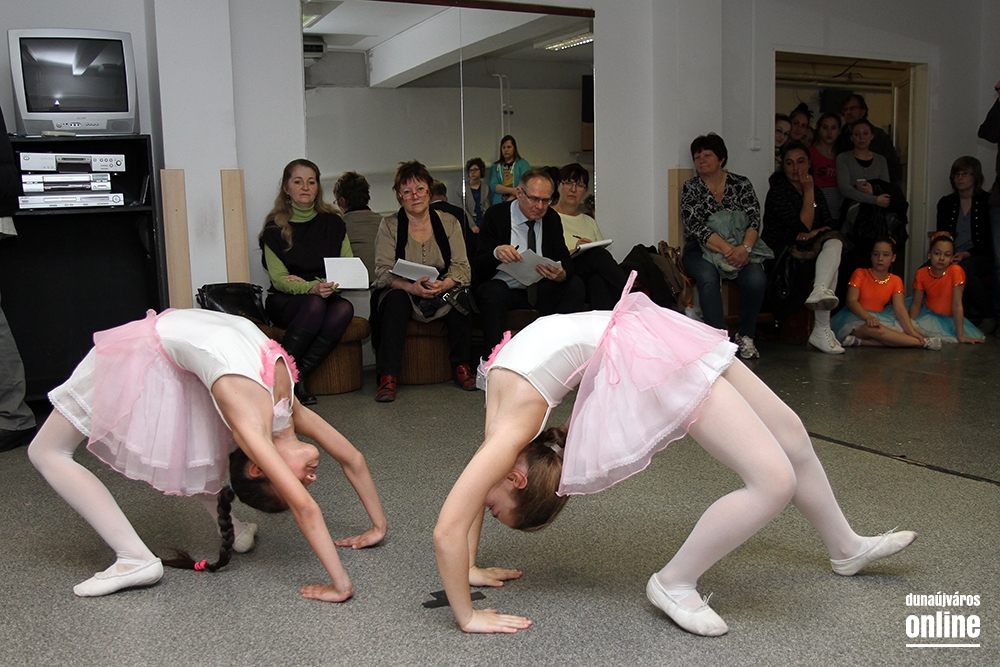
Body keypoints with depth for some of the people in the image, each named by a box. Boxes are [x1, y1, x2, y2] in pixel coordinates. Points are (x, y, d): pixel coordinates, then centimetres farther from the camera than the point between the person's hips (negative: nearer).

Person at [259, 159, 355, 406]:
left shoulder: (332, 223, 9)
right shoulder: (275, 228, 0)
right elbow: (279, 279, -8)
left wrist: (325, 285, -14)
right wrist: (312, 288, -28)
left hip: (325, 296, 3)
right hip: (285, 302, -2)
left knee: (344, 308, -32)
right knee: (315, 304, -36)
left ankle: (299, 373, -29)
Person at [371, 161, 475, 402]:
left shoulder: (448, 222, 4)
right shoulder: (389, 226, -1)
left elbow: (462, 267, -4)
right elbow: (383, 272, -10)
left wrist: (444, 284, -26)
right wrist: (412, 287, -29)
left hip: (442, 293, 1)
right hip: (403, 291, -1)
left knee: (461, 297, -29)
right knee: (395, 300, -34)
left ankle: (461, 366, -13)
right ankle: (388, 376, -32)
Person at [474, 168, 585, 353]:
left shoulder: (552, 218, 4)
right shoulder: (495, 215, -8)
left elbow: (565, 259, -1)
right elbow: (479, 267, -13)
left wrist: (562, 274, -27)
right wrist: (496, 253, -38)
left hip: (539, 291, 4)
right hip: (502, 288, -4)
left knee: (575, 285, -19)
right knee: (493, 292, -36)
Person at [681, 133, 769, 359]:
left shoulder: (742, 184, 8)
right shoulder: (691, 188, 4)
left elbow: (753, 220, -3)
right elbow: (697, 227, -10)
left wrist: (744, 249, -24)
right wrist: (728, 250, -23)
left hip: (740, 249, 1)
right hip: (701, 250, -1)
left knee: (756, 280, -29)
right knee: (708, 277, -36)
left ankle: (745, 336, -7)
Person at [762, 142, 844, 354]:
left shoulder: (816, 192, 17)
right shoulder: (777, 192, -6)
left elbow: (829, 225, 8)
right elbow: (803, 226, -14)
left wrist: (815, 232, -14)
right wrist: (808, 191, -12)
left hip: (807, 251, 6)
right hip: (781, 255, -6)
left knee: (834, 242, -25)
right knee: (830, 265, -27)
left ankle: (820, 291, -42)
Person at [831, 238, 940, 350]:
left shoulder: (895, 281, 7)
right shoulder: (860, 273, -3)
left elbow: (900, 308, -5)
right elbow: (851, 301, -16)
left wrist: (911, 331, -22)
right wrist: (868, 317, -35)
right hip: (857, 317, -5)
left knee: (902, 331, -25)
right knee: (873, 328, -38)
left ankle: (859, 341, -29)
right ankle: (923, 342, -29)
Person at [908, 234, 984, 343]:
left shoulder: (956, 271, -24)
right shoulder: (921, 273, -14)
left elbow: (957, 304, -26)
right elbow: (916, 304, -10)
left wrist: (960, 336, -28)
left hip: (949, 318, -2)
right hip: (928, 315, 2)